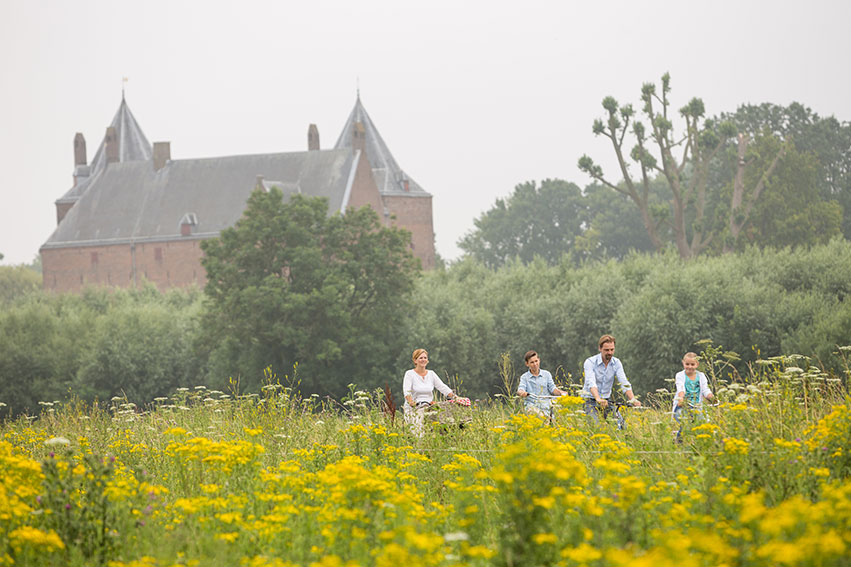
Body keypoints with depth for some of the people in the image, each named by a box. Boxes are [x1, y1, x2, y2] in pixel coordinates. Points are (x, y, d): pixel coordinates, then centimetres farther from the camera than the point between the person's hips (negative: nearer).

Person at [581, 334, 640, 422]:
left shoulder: (616, 363, -2)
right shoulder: (590, 362, -14)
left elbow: (624, 382, -13)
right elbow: (591, 383, -30)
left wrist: (633, 399, -32)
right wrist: (598, 399, -49)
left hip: (606, 401, 4)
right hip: (590, 401, -4)